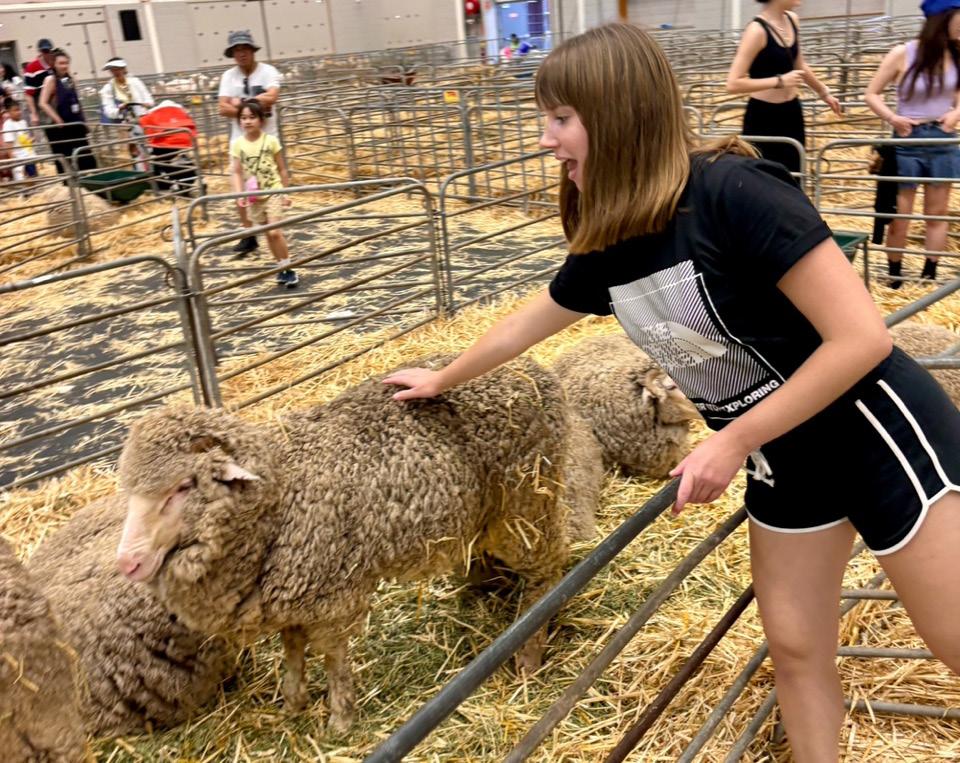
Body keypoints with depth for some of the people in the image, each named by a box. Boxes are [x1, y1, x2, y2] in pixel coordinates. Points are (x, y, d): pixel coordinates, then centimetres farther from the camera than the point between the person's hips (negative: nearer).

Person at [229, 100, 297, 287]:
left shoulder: (271, 140, -7)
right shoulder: (237, 144, -3)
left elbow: (282, 169, 0)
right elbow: (236, 172, -5)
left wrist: (286, 192, 0)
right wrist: (239, 194, -18)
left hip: (273, 192, -3)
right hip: (254, 196, 3)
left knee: (274, 232, -14)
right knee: (268, 234, 10)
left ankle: (287, 269, 0)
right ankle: (282, 267, 23)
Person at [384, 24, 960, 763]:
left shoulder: (732, 192, -26)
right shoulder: (606, 249, -4)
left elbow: (862, 337, -26)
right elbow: (528, 321, 15)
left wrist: (734, 440, -21)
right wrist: (442, 378, 28)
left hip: (872, 434, -6)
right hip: (783, 460, 7)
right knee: (796, 651, 15)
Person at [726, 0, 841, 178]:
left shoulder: (792, 19, 4)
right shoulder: (757, 30, -20)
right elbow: (733, 84, -26)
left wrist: (824, 92, 30)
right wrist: (780, 81, -27)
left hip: (791, 113, 8)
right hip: (763, 118, -8)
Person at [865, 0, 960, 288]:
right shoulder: (903, 54, -12)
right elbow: (871, 94, -6)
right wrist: (892, 118, -19)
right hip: (909, 140, -4)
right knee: (900, 214, 3)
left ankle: (929, 277, 19)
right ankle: (894, 277, 16)